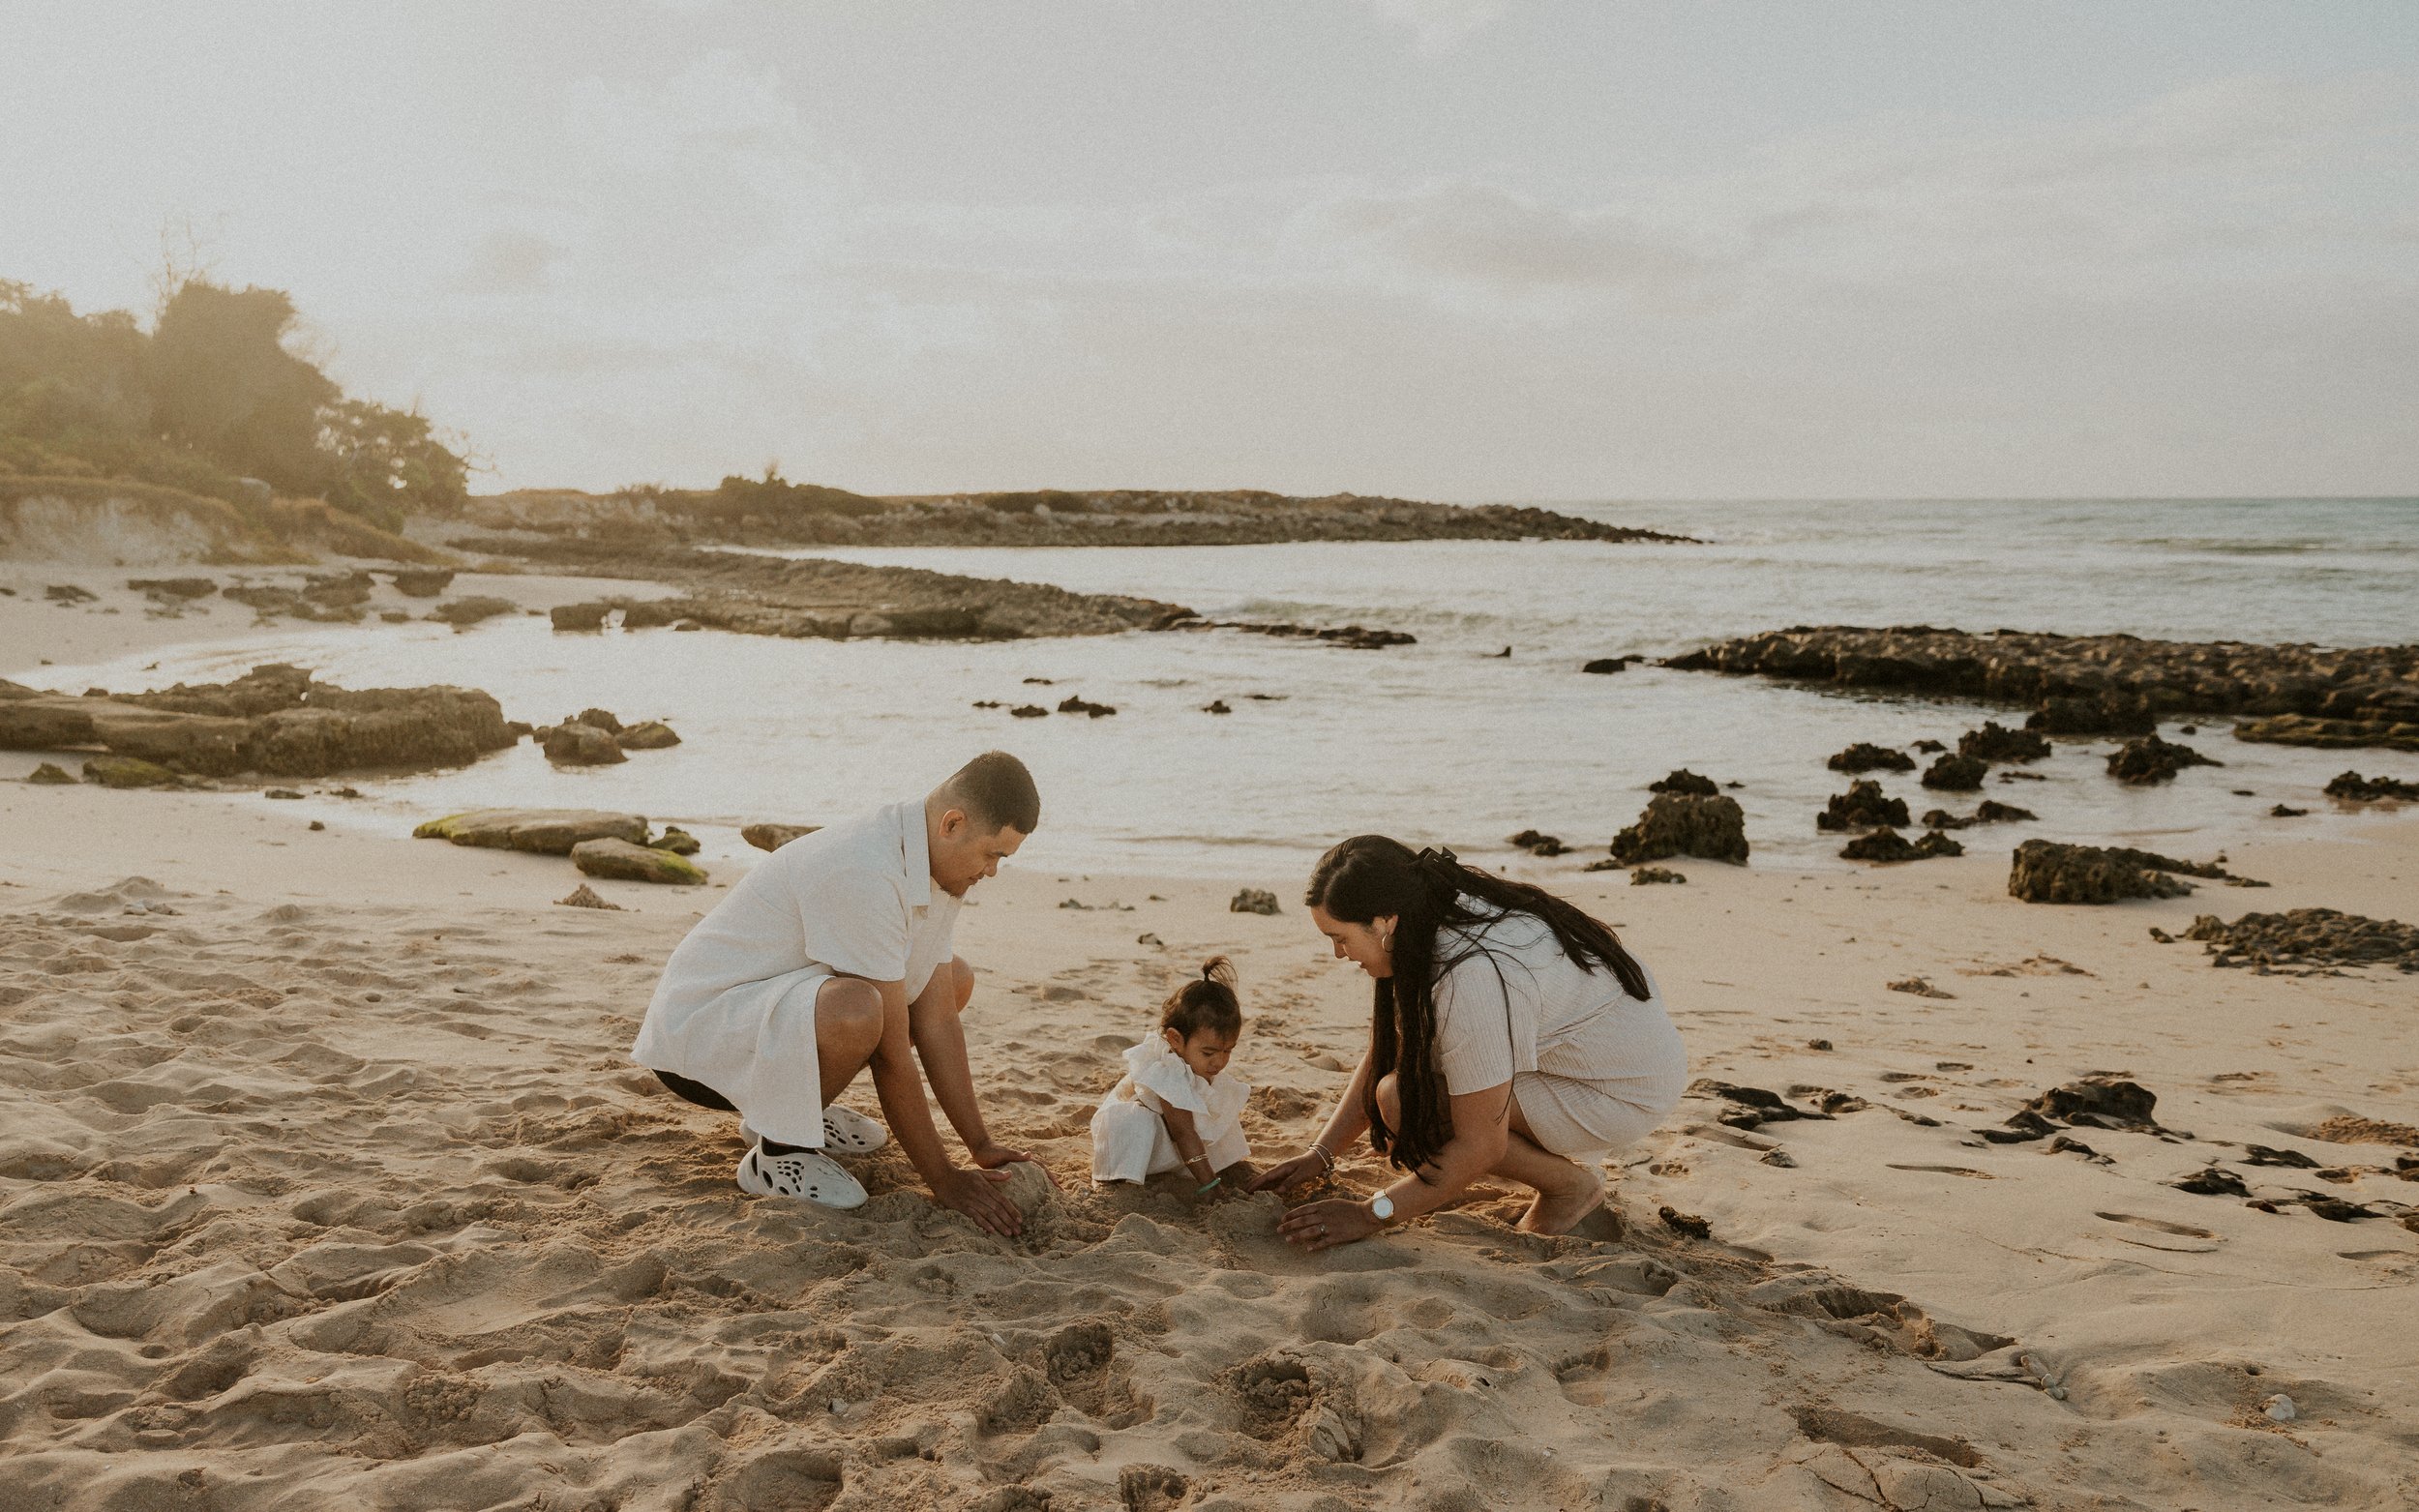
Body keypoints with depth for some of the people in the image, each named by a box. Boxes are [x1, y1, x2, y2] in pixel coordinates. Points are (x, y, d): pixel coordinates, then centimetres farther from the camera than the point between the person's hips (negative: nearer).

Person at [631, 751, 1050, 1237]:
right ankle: (776, 1150, -9)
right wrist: (943, 1179, -18)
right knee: (853, 1013, -39)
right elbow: (891, 1050, -26)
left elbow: (936, 1018, 4)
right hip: (694, 1027, -10)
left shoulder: (936, 867, 0)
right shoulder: (865, 874, -30)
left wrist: (982, 1147, 2)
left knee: (955, 981, 10)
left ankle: (791, 1106, 13)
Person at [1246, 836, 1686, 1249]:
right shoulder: (1435, 918, -5)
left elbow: (1479, 1147, -26)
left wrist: (1370, 1215, -19)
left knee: (1404, 1102, -20)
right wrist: (1319, 1155, 0)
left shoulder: (1472, 977, -33)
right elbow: (1385, 1055, 6)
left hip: (1630, 1090, -9)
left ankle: (1571, 1185, -2)